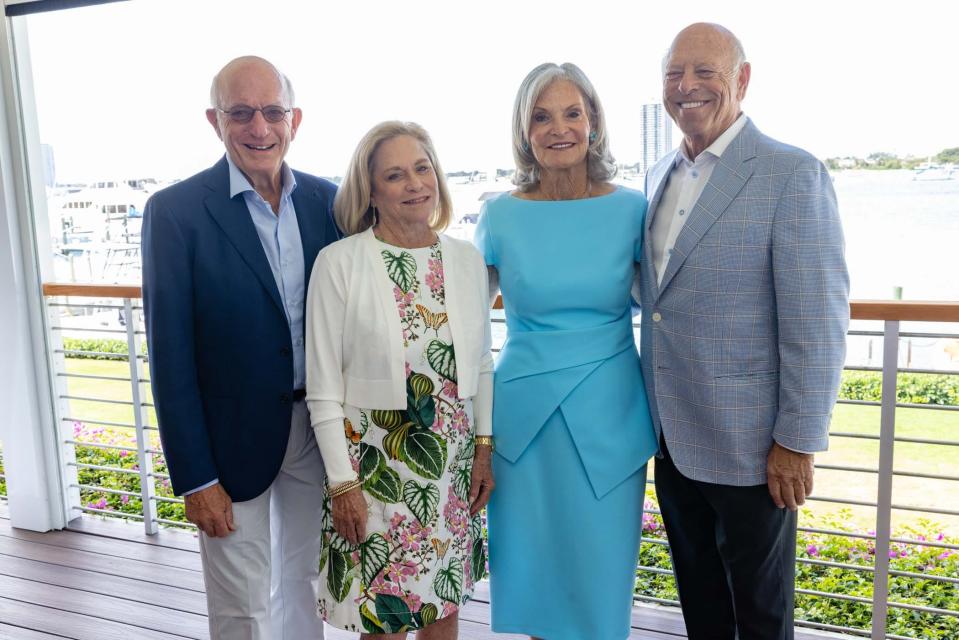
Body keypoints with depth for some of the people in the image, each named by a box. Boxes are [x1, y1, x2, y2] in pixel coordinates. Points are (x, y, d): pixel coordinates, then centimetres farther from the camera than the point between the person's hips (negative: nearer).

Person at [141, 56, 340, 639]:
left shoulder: (328, 200, -1)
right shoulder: (176, 211, -12)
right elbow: (171, 356, -11)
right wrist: (195, 478, -11)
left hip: (320, 430, 4)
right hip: (235, 438, -3)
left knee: (304, 587, 21)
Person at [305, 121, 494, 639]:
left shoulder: (467, 259, 1)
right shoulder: (339, 263, -11)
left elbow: (482, 366, 8)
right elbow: (323, 389, -9)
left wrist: (484, 449, 3)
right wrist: (343, 483, -8)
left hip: (454, 462, 4)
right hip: (375, 461, -3)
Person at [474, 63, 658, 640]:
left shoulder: (631, 209, -4)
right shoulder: (501, 215, -3)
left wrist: (664, 407, 4)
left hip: (608, 415, 0)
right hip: (523, 416, 1)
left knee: (601, 574, 13)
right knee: (531, 570, 15)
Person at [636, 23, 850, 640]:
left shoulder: (793, 174, -13)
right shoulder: (661, 174, 9)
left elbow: (817, 322, -16)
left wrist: (798, 443, -15)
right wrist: (655, 413, 10)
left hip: (747, 445, -6)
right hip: (673, 437, 6)